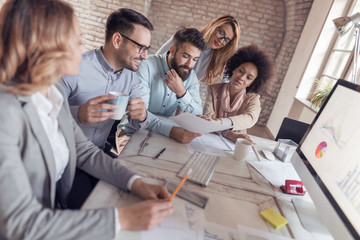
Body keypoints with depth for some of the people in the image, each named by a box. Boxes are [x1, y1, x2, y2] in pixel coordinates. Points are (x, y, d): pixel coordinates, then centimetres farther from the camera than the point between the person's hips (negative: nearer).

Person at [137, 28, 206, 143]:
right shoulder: (147, 66, -17)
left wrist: (181, 92, -23)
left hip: (165, 136, 4)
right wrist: (171, 130, -38)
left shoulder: (191, 76, -1)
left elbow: (198, 117, -7)